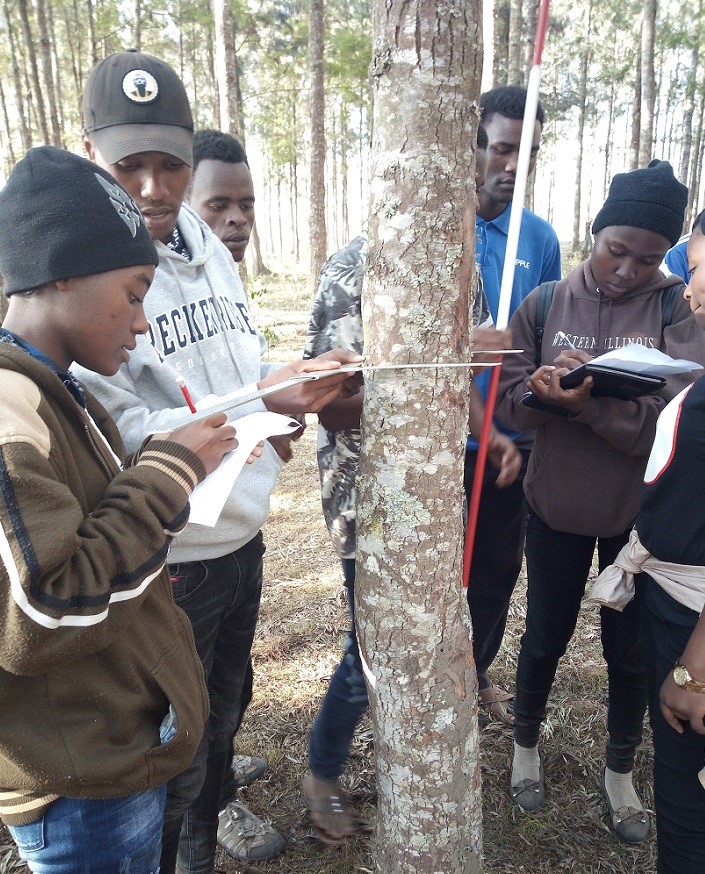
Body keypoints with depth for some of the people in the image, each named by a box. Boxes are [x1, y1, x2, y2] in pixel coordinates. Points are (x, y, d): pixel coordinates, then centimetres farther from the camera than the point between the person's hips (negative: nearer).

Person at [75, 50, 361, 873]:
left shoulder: (207, 246, 4)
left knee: (224, 704, 29)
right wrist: (259, 399, -32)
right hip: (167, 556, -7)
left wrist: (295, 377, -8)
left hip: (242, 532, 7)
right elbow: (123, 434, -24)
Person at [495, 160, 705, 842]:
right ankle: (526, 744, 44)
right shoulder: (545, 304, -5)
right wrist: (545, 389, -29)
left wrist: (590, 403, -34)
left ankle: (620, 771, 42)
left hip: (638, 513, 0)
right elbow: (508, 400, -7)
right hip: (555, 508, 0)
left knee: (629, 650, 15)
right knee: (545, 638, 16)